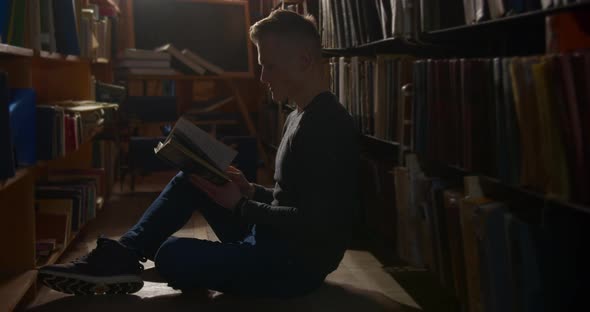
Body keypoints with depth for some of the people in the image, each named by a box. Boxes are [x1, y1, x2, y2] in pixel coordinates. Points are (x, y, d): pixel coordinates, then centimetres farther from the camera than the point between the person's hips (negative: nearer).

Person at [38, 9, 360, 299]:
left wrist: (240, 206, -16)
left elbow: (311, 222, -25)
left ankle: (122, 261, 5)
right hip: (272, 240, 10)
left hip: (298, 262, -10)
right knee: (189, 181, 9)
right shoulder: (299, 118, 12)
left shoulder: (328, 126, -20)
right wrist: (250, 190, 3)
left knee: (173, 254, -24)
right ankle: (121, 255, 3)